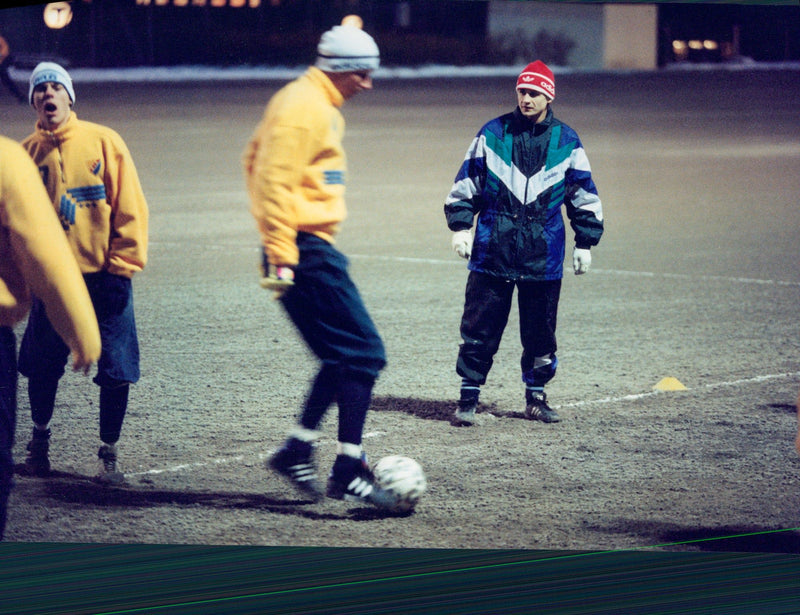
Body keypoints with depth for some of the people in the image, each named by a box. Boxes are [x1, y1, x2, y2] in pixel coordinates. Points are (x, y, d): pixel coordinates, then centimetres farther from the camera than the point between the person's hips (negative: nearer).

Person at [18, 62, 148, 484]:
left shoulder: (103, 142, -2)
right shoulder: (27, 152, 4)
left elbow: (130, 208, -3)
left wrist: (122, 265, -8)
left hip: (104, 277, -2)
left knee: (116, 371, -2)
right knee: (42, 366, 8)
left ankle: (108, 453, 12)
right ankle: (40, 437, 32)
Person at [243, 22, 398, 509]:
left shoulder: (320, 106, 18)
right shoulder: (305, 109, -14)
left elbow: (257, 158, 27)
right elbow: (275, 182, -22)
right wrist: (281, 257, -24)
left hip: (314, 250, 10)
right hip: (306, 250, -10)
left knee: (344, 356, 14)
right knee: (364, 354, -9)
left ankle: (297, 450, 17)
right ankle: (349, 472, -9)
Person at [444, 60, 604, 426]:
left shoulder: (566, 141, 6)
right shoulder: (492, 134, 4)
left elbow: (584, 197, 12)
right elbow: (466, 183, 9)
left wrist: (585, 244, 9)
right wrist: (460, 226, 0)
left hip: (543, 253, 1)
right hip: (492, 248, -1)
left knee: (540, 329, 7)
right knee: (479, 327, -3)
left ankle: (536, 397, 21)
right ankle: (468, 398, 3)